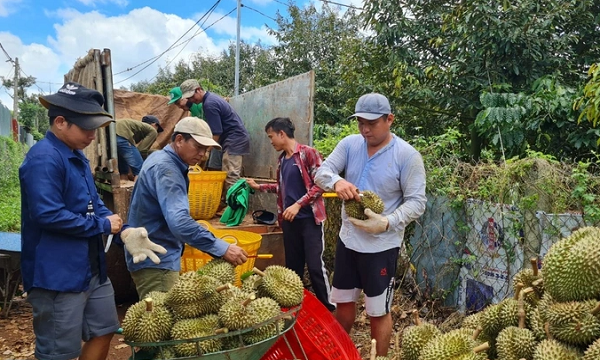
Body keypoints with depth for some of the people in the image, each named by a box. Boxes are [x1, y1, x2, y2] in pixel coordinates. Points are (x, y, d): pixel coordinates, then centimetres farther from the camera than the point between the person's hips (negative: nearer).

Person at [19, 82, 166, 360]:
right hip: (57, 274, -9)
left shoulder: (76, 156, 12)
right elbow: (48, 215, -28)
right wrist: (103, 225, -16)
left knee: (103, 332, 20)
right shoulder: (44, 159, -20)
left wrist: (124, 231, -2)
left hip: (92, 268, 10)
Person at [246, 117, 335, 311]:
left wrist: (298, 205, -19)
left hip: (309, 219, -7)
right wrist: (259, 187, 20)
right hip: (289, 220, 7)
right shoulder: (282, 160, 13)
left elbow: (320, 184, -15)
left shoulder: (308, 153, -9)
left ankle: (329, 309, 8)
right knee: (293, 265, 13)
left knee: (315, 266, -5)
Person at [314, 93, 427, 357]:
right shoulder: (349, 144, -1)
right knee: (343, 301, 21)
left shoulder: (407, 155, -14)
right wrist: (337, 181, -30)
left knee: (378, 311, 9)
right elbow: (321, 172, -6)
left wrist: (387, 223, -30)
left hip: (381, 245, -5)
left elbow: (417, 202, -14)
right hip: (347, 238, 5)